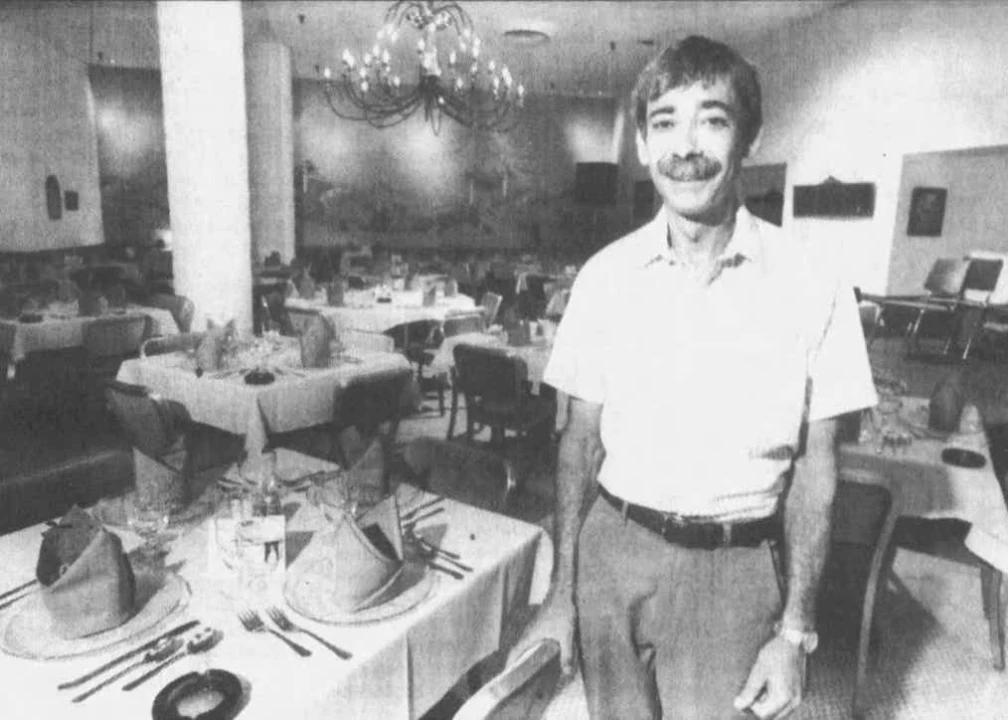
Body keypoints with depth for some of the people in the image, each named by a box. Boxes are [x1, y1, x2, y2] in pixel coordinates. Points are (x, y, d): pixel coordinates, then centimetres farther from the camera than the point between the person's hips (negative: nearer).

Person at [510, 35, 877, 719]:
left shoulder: (811, 288, -9)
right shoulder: (605, 276, -4)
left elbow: (814, 465, -2)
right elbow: (580, 441, 1)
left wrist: (795, 630, -3)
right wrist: (561, 593, 2)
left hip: (731, 569, -1)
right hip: (611, 551, 2)